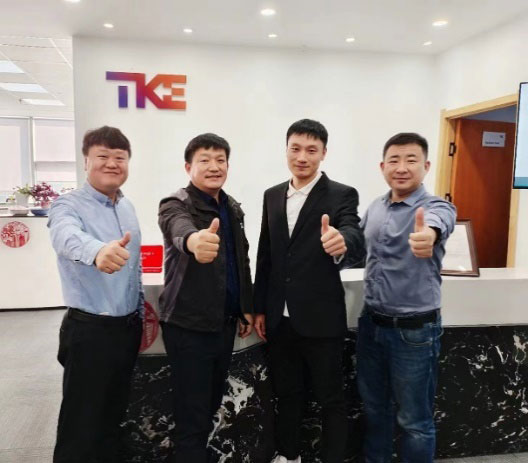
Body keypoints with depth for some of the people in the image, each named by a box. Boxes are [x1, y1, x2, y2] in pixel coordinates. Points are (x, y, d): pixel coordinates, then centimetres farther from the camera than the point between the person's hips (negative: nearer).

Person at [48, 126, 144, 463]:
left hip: (128, 327, 6)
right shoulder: (69, 205, -14)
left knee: (114, 417, 21)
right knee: (82, 426, 8)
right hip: (90, 330, -6)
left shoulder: (128, 207, 7)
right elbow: (67, 237, -39)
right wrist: (97, 251, -61)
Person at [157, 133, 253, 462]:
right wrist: (194, 240, -59)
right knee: (193, 417, 3)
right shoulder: (176, 205, -12)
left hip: (225, 322, 7)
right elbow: (180, 230, -37)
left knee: (212, 406, 20)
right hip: (189, 325, -6)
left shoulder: (233, 208, 8)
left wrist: (246, 307, 14)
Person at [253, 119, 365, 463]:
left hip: (321, 319, -5)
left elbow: (357, 242, -25)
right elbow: (265, 256, 9)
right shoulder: (273, 196, 6)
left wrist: (341, 242, -49)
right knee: (287, 393, 21)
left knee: (331, 399, 11)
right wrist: (260, 308, 8)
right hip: (280, 319, 5)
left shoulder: (342, 195, -8)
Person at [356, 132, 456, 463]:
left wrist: (428, 234, -62)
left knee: (414, 419, 12)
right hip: (372, 323, 5)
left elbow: (436, 223, -40)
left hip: (414, 330, -5)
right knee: (375, 408, 22)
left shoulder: (438, 207, -14)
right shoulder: (374, 208, 4)